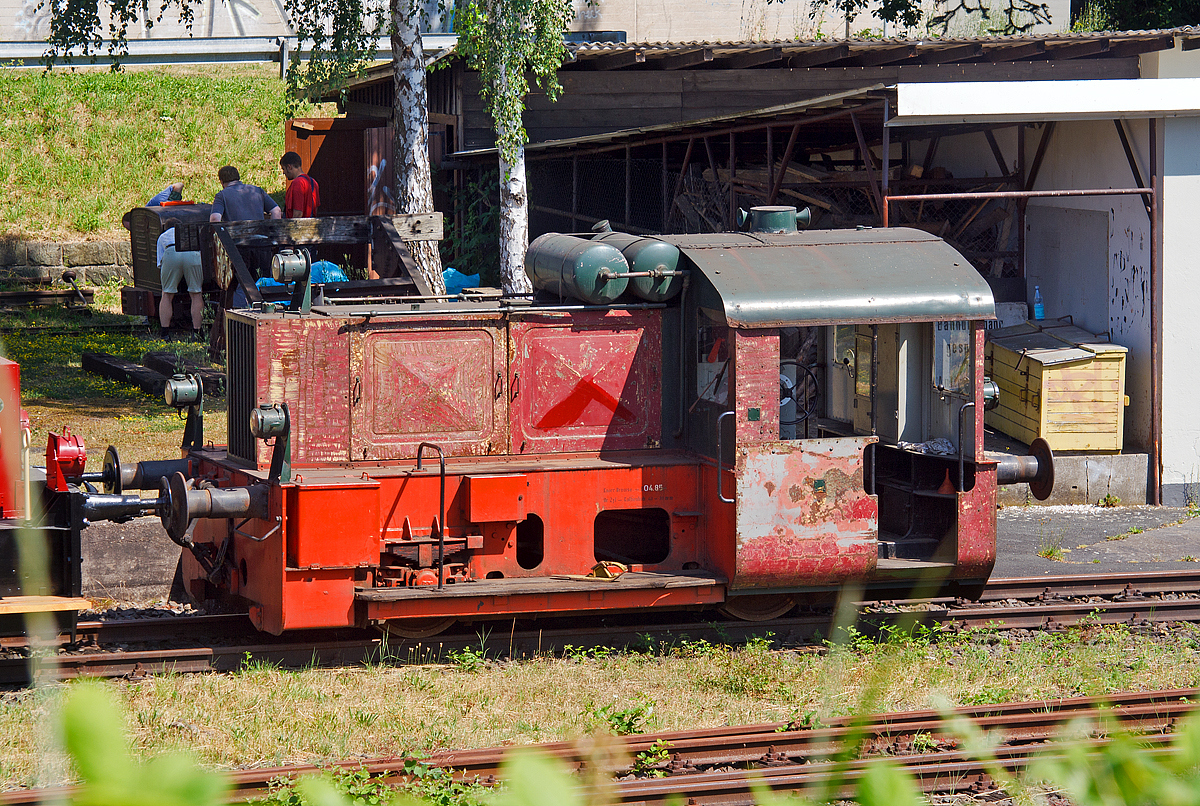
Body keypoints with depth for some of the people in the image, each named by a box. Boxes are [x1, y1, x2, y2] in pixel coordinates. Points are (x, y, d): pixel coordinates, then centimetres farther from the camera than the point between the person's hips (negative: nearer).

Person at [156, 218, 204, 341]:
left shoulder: (163, 236, 36)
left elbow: (160, 264, 28)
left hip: (171, 254, 0)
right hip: (193, 254, 1)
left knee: (167, 295, 11)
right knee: (196, 294, 12)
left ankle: (164, 334, 3)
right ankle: (196, 333, 5)